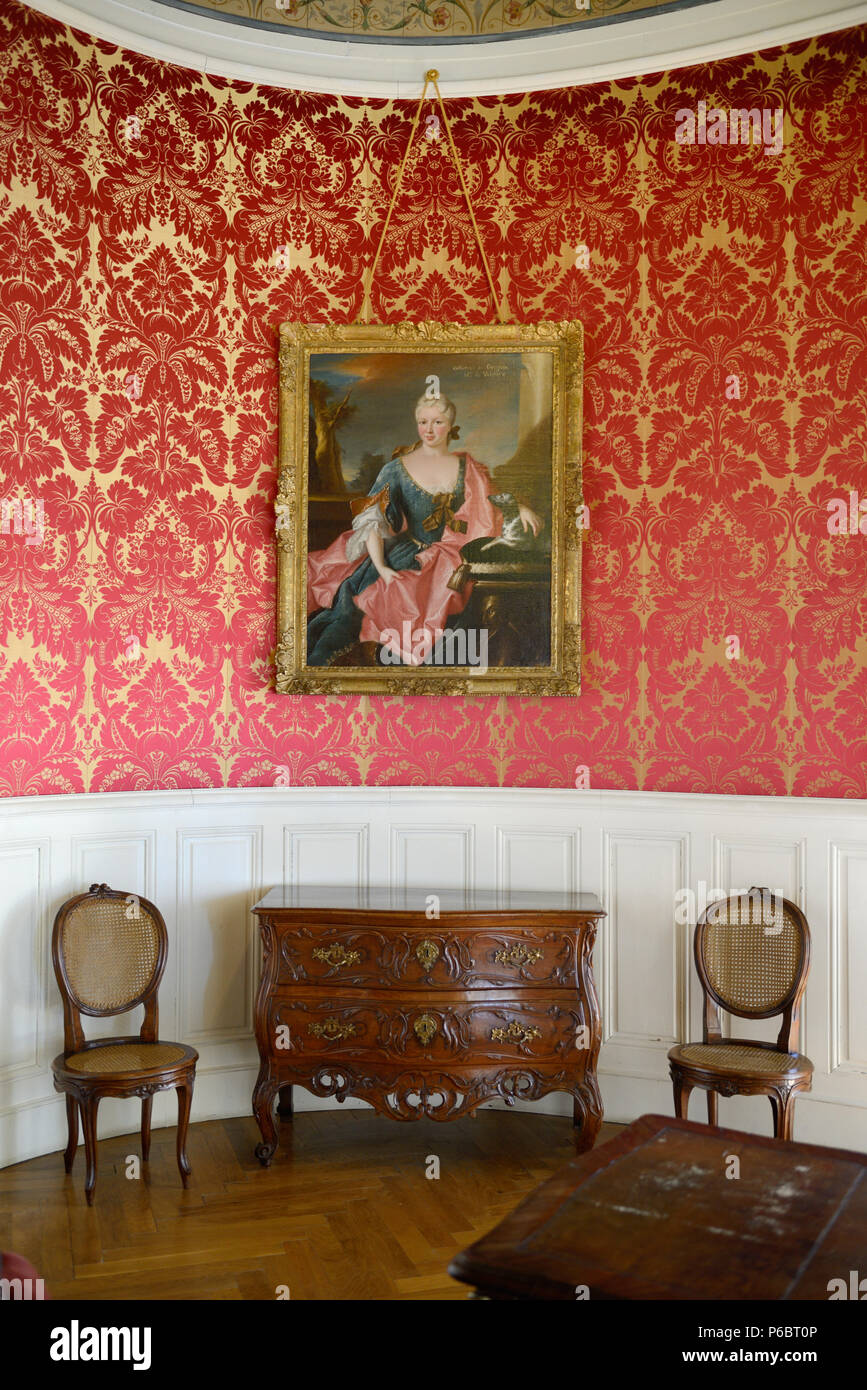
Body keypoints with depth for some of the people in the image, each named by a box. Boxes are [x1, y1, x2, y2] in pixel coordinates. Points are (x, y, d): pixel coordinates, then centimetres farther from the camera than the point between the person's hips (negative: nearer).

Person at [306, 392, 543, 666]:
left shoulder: (466, 467, 9)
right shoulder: (397, 468, 0)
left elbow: (493, 497, 21)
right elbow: (371, 521, -6)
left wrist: (521, 507, -1)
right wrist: (381, 568, -18)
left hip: (445, 558, 0)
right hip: (406, 550, 0)